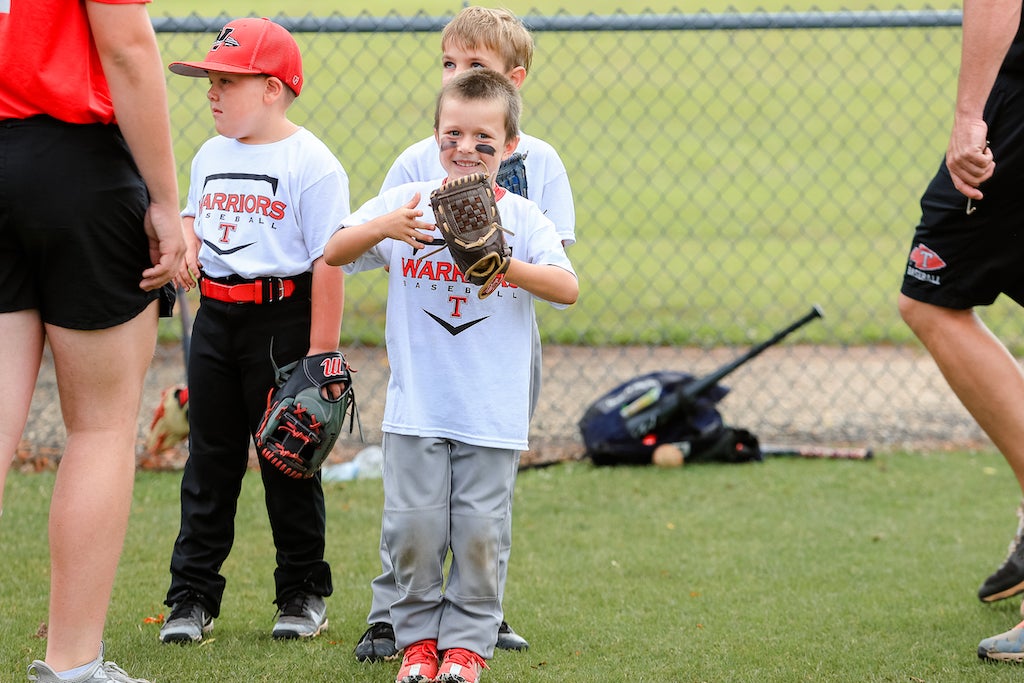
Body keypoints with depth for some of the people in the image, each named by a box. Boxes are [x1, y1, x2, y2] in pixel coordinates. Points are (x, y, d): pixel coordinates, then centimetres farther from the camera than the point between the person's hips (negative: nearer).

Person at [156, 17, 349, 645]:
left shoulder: (312, 162, -12)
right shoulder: (211, 156, 9)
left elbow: (328, 261, -14)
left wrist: (321, 352, -16)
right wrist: (184, 247, 2)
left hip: (283, 317, -6)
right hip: (214, 317, 6)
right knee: (210, 458, 8)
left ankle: (304, 593, 16)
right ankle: (192, 598, 11)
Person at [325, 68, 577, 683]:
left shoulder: (522, 218, 0)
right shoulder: (404, 204, 3)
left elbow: (568, 288, -12)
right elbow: (333, 254, -1)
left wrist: (504, 265, -28)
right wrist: (381, 228, -19)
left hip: (494, 413, -1)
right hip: (416, 407, 1)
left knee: (479, 530, 1)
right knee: (413, 527, 0)